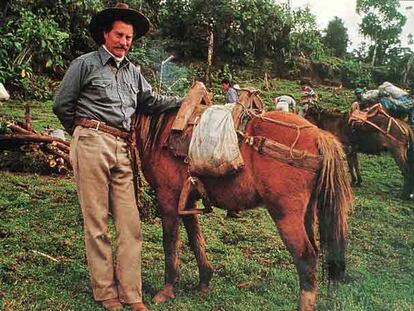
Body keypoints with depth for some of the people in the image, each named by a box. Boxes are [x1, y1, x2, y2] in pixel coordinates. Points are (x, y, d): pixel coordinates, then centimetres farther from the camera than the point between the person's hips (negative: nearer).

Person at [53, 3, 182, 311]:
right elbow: (62, 104, 5)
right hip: (92, 144, -5)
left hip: (122, 149, 5)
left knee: (130, 223, 2)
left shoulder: (133, 72, 21)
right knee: (96, 221, 0)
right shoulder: (85, 63, 4)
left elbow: (151, 101, 24)